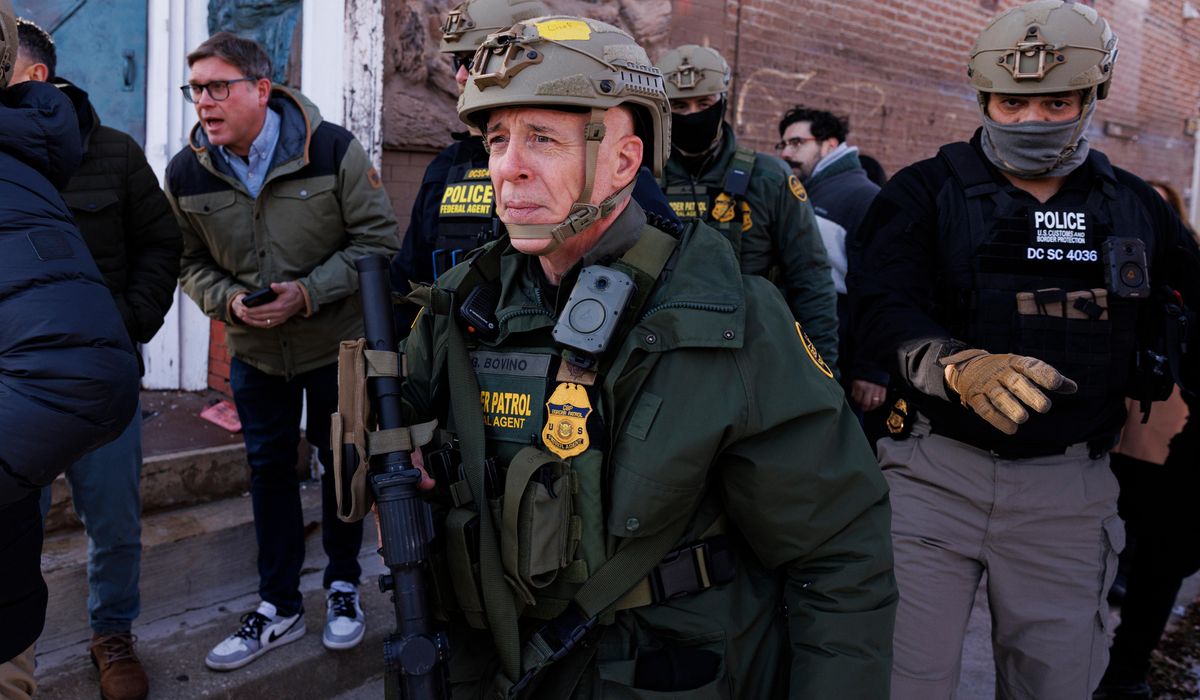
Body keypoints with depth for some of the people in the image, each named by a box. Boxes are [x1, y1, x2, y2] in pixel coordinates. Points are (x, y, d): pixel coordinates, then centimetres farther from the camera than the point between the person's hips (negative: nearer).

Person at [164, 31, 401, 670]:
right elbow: (192, 263, 5)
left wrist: (309, 293, -22)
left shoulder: (331, 149, -18)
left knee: (340, 461, 11)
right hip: (254, 352, 3)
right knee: (269, 468, 11)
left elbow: (378, 240, -14)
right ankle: (279, 607, 26)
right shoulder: (186, 173, -7)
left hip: (336, 343, -3)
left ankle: (343, 586, 32)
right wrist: (228, 300, -16)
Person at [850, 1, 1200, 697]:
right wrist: (959, 365, -32)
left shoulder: (1134, 207, 11)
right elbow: (884, 312, -13)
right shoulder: (927, 192, 0)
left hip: (1069, 488, 4)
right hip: (936, 472, -3)